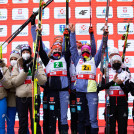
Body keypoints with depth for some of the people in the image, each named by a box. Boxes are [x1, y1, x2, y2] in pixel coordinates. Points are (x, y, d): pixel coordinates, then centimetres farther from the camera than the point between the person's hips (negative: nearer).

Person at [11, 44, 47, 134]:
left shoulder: (37, 65, 6)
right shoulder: (17, 66, 9)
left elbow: (43, 81, -5)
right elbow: (14, 82, -5)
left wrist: (35, 71, -18)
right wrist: (25, 71, -13)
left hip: (34, 96, -1)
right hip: (21, 97, 1)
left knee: (35, 122, 4)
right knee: (22, 123, 7)